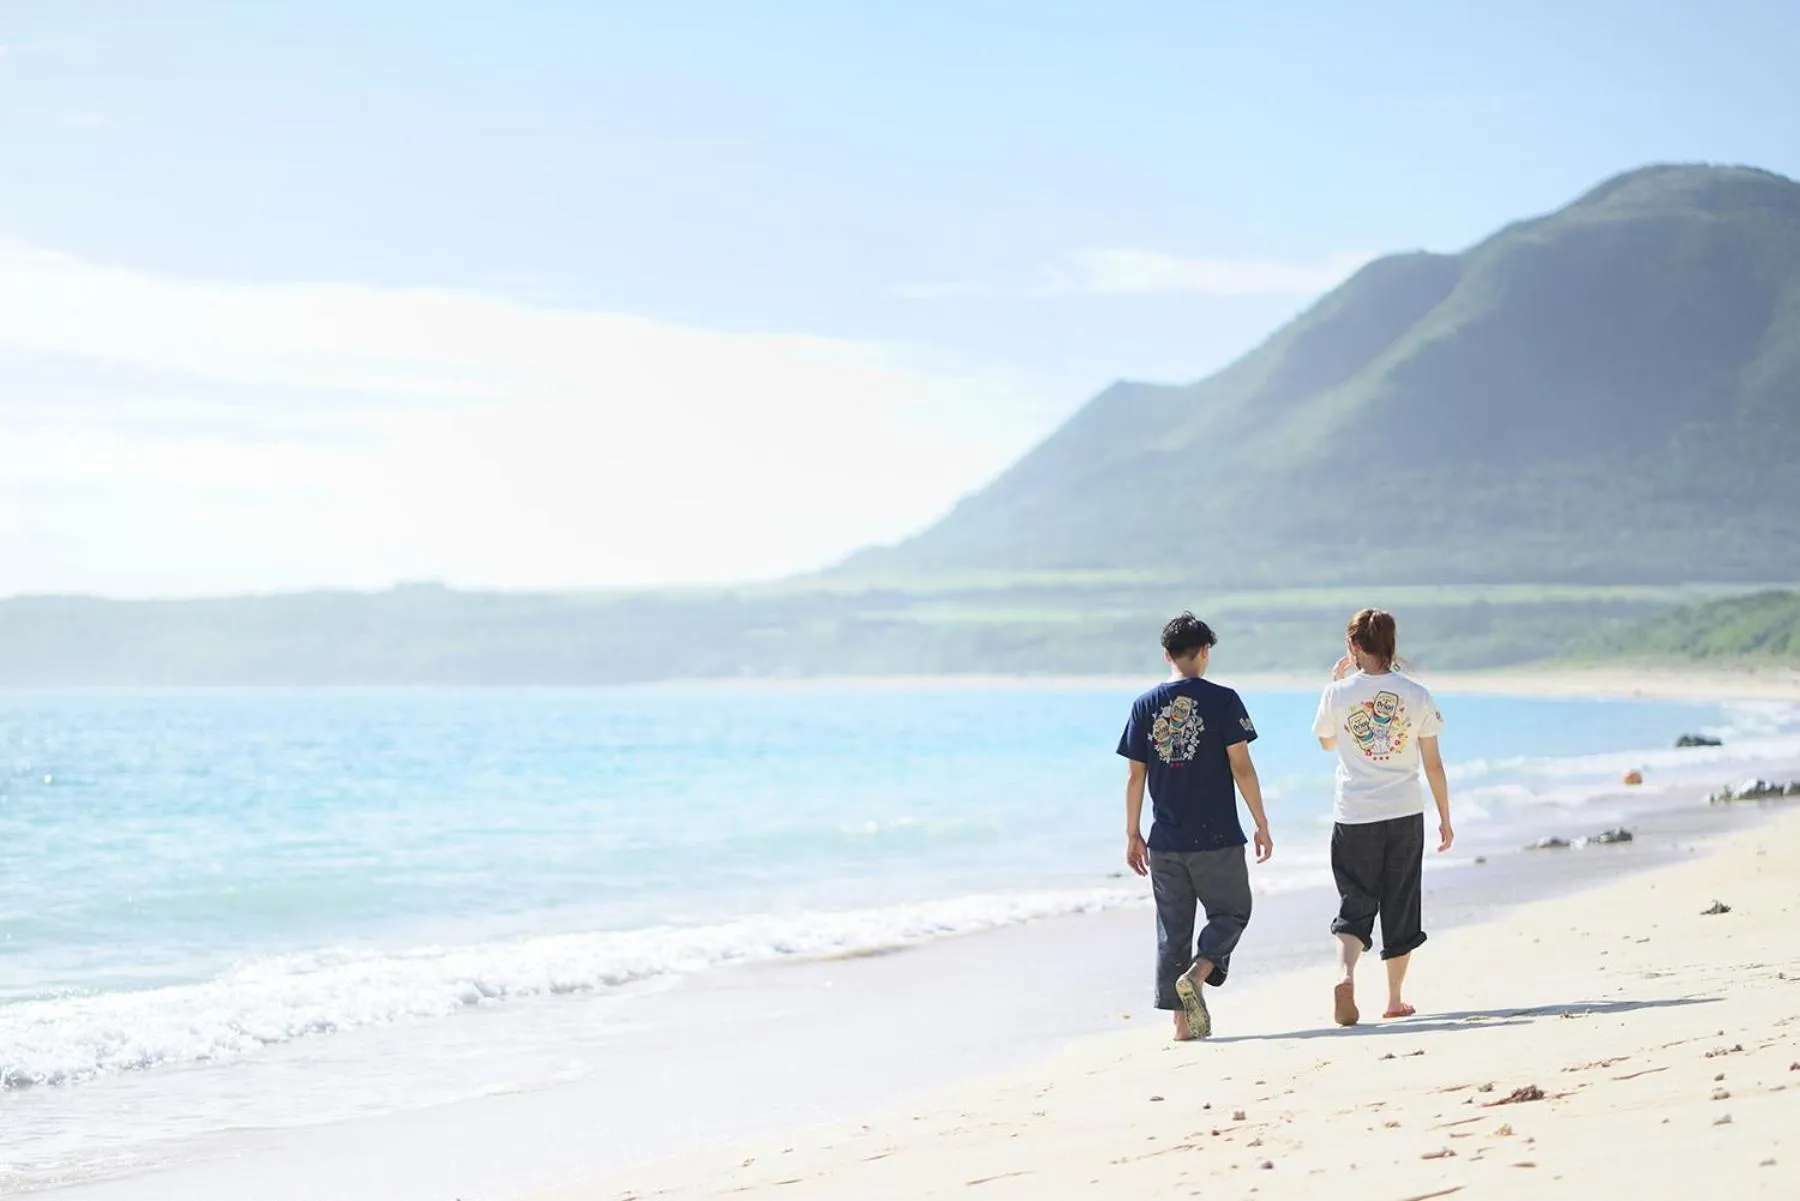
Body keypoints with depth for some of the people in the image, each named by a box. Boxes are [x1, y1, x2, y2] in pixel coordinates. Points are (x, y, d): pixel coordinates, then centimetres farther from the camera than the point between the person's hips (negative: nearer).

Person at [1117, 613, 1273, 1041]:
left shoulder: (1145, 705, 3)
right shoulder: (1222, 700, -6)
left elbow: (1135, 776, 4)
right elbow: (1241, 767, -9)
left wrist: (1132, 835, 12)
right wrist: (1262, 825, -2)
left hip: (1165, 841, 3)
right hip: (1217, 838, -3)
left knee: (1173, 929, 10)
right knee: (1230, 912, 12)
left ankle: (1182, 1021, 9)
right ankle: (1196, 975, -13)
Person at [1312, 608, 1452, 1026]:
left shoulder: (1338, 693, -6)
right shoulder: (1416, 695, -3)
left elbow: (1326, 742, 13)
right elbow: (1433, 764, 1)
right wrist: (1445, 817, 11)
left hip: (1354, 817, -1)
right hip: (1406, 815, 1)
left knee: (1354, 905, 5)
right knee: (1400, 906, 13)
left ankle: (1345, 975, -22)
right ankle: (1394, 999, 19)